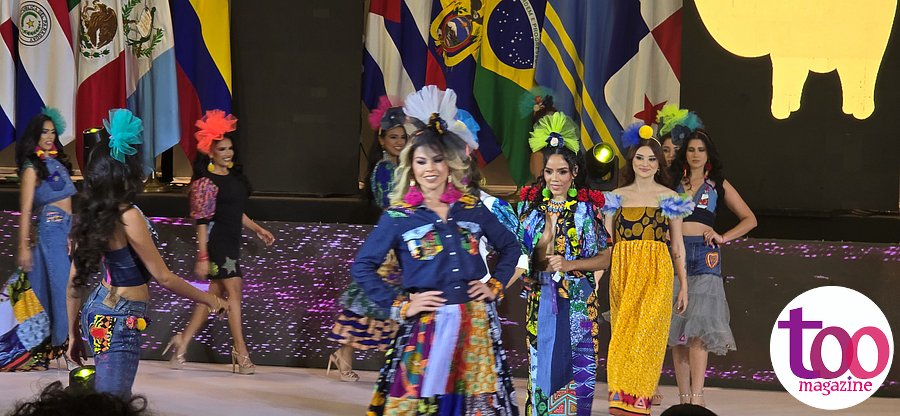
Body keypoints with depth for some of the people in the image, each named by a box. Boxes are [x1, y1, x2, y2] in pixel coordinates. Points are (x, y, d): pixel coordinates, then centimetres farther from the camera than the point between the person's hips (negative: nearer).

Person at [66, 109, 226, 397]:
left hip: (96, 309, 8)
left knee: (118, 397, 19)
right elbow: (163, 277, -14)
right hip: (120, 321, -8)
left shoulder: (89, 215, 4)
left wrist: (74, 334, 18)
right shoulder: (128, 216, -18)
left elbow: (74, 282, 9)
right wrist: (209, 299, -2)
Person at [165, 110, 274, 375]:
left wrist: (257, 229, 21)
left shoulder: (233, 175, 12)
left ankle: (182, 342, 19)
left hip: (231, 242, 9)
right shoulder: (206, 182, -13)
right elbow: (202, 221, -15)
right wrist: (202, 257, -18)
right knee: (234, 290, -9)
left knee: (215, 294, 11)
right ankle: (241, 353, -5)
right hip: (216, 242, -9)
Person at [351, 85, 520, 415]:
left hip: (474, 326, 3)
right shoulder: (398, 217, -2)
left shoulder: (473, 209, 7)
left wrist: (495, 286, 8)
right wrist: (400, 305, -8)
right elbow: (362, 266, -3)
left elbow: (510, 247, 20)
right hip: (425, 329, -3)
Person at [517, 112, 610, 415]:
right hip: (541, 299, 2)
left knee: (577, 368, -2)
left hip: (578, 302, -2)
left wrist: (569, 264, -14)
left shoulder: (588, 207, -1)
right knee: (542, 365, 3)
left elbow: (606, 257, -1)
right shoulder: (531, 205, 6)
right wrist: (548, 225, -7)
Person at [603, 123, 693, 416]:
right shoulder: (616, 197, 11)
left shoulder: (669, 198, 8)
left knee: (647, 332, -12)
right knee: (622, 333, 0)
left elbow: (677, 245, 9)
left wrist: (683, 286, 5)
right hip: (621, 273, 2)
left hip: (656, 273, -2)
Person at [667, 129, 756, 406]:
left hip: (704, 255, -2)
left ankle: (696, 396, -18)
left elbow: (749, 219, 13)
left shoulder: (718, 185, 12)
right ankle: (684, 396, 3)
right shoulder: (673, 183, 15)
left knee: (698, 326, -13)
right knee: (676, 326, -1)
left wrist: (723, 237, 1)